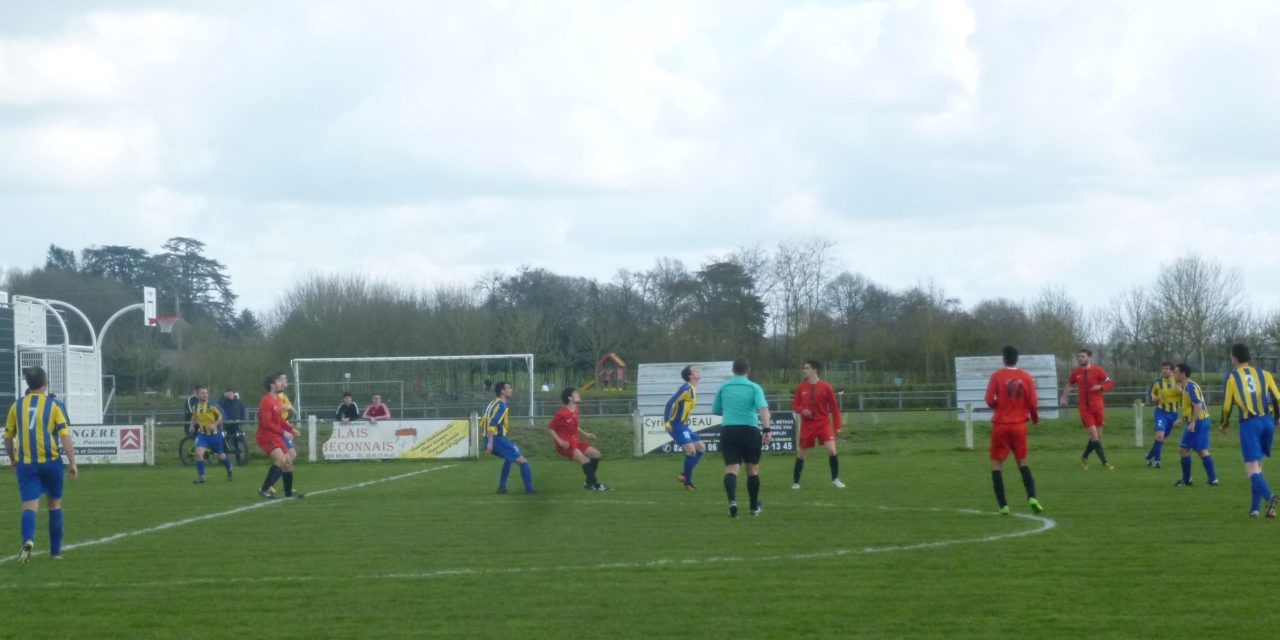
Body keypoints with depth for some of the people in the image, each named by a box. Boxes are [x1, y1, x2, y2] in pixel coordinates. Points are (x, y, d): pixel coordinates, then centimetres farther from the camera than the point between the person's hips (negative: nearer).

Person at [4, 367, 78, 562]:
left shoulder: (17, 406, 6)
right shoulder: (54, 405, -2)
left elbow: (8, 438, 11)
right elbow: (65, 435, -10)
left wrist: (13, 460, 26)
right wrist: (72, 462, -8)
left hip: (25, 464, 1)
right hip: (50, 462, -1)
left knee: (29, 505, -3)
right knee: (55, 503, 15)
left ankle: (28, 540, -32)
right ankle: (55, 551, 19)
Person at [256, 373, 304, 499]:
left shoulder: (278, 400, 12)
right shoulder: (267, 401, -18)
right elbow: (266, 423, -24)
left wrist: (291, 429, 7)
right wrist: (283, 432, -23)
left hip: (276, 437, 10)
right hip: (266, 436, -10)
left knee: (288, 462, 11)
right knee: (281, 459, -24)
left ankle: (289, 492, 24)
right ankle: (265, 490, -19)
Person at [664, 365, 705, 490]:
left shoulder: (693, 390, 12)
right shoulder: (686, 389, -17)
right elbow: (670, 403, -21)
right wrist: (666, 422, -26)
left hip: (684, 426, 10)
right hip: (676, 426, -10)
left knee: (701, 448, 9)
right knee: (691, 450, -16)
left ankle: (685, 475, 14)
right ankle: (687, 481, -4)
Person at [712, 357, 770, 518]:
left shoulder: (724, 387, 8)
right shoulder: (754, 388, -1)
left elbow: (715, 411, 17)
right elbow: (763, 409, -16)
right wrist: (766, 430, -21)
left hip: (728, 430, 1)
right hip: (750, 430, -1)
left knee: (731, 468, -4)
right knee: (752, 469, 15)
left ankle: (732, 500, -31)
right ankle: (754, 507, 27)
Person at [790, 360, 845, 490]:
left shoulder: (826, 387, -5)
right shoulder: (801, 388, 2)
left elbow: (834, 406, -1)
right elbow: (794, 404, 7)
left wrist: (837, 425, -5)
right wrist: (802, 410, -16)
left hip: (823, 423, -2)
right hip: (807, 424, 2)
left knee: (831, 450, -15)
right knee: (802, 453, 6)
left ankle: (835, 480, -2)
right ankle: (795, 482, 20)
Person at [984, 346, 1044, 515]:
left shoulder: (996, 376, -6)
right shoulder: (1026, 378, -1)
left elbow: (990, 401, -10)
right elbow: (1033, 403, -2)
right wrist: (1035, 418, 18)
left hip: (1000, 425, -2)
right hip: (1019, 425, 2)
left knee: (997, 464, 5)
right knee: (1023, 462, 15)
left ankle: (1003, 506, -5)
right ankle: (1032, 498, -4)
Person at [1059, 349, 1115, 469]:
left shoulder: (1097, 370, -5)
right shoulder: (1076, 372, 4)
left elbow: (1110, 384, -4)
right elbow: (1070, 385, 22)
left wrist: (1100, 387, -21)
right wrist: (1064, 397, 13)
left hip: (1098, 407, 0)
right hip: (1084, 408, 1)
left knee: (1097, 436, 5)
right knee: (1094, 436, -9)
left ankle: (1084, 457, 27)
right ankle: (1104, 462, -4)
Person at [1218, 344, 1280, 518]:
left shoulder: (1232, 377, 3)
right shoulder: (1264, 374, 11)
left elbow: (1227, 405, 3)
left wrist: (1224, 424, 20)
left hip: (1249, 423, -4)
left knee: (1252, 467, -9)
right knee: (1258, 464, 18)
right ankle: (1255, 507, 15)